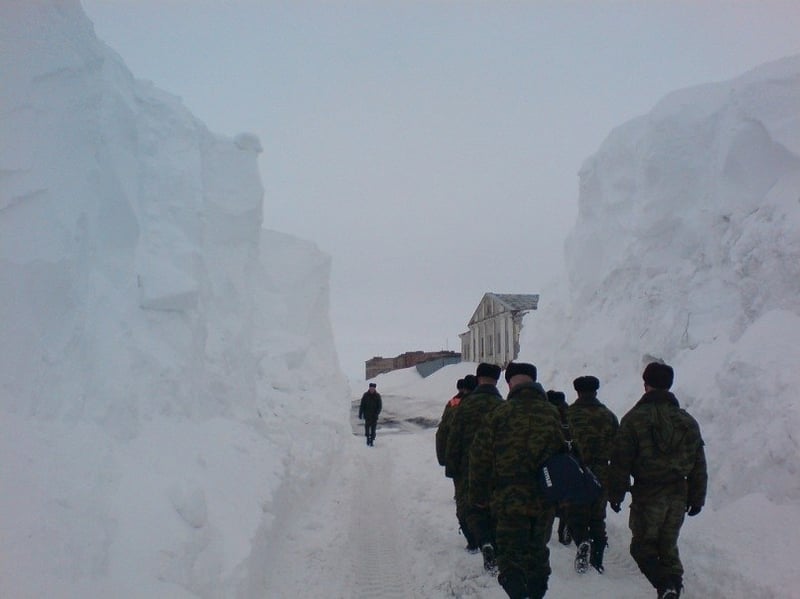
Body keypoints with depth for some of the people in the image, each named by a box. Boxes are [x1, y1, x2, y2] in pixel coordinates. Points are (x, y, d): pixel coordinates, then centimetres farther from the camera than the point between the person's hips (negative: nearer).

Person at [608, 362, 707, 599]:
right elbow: (699, 466, 12)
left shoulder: (634, 419, -8)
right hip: (678, 496, 5)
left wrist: (615, 494, 0)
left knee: (642, 547, 4)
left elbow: (620, 462, -9)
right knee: (668, 548, 15)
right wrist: (697, 498, 18)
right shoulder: (688, 421, 8)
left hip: (647, 495, -5)